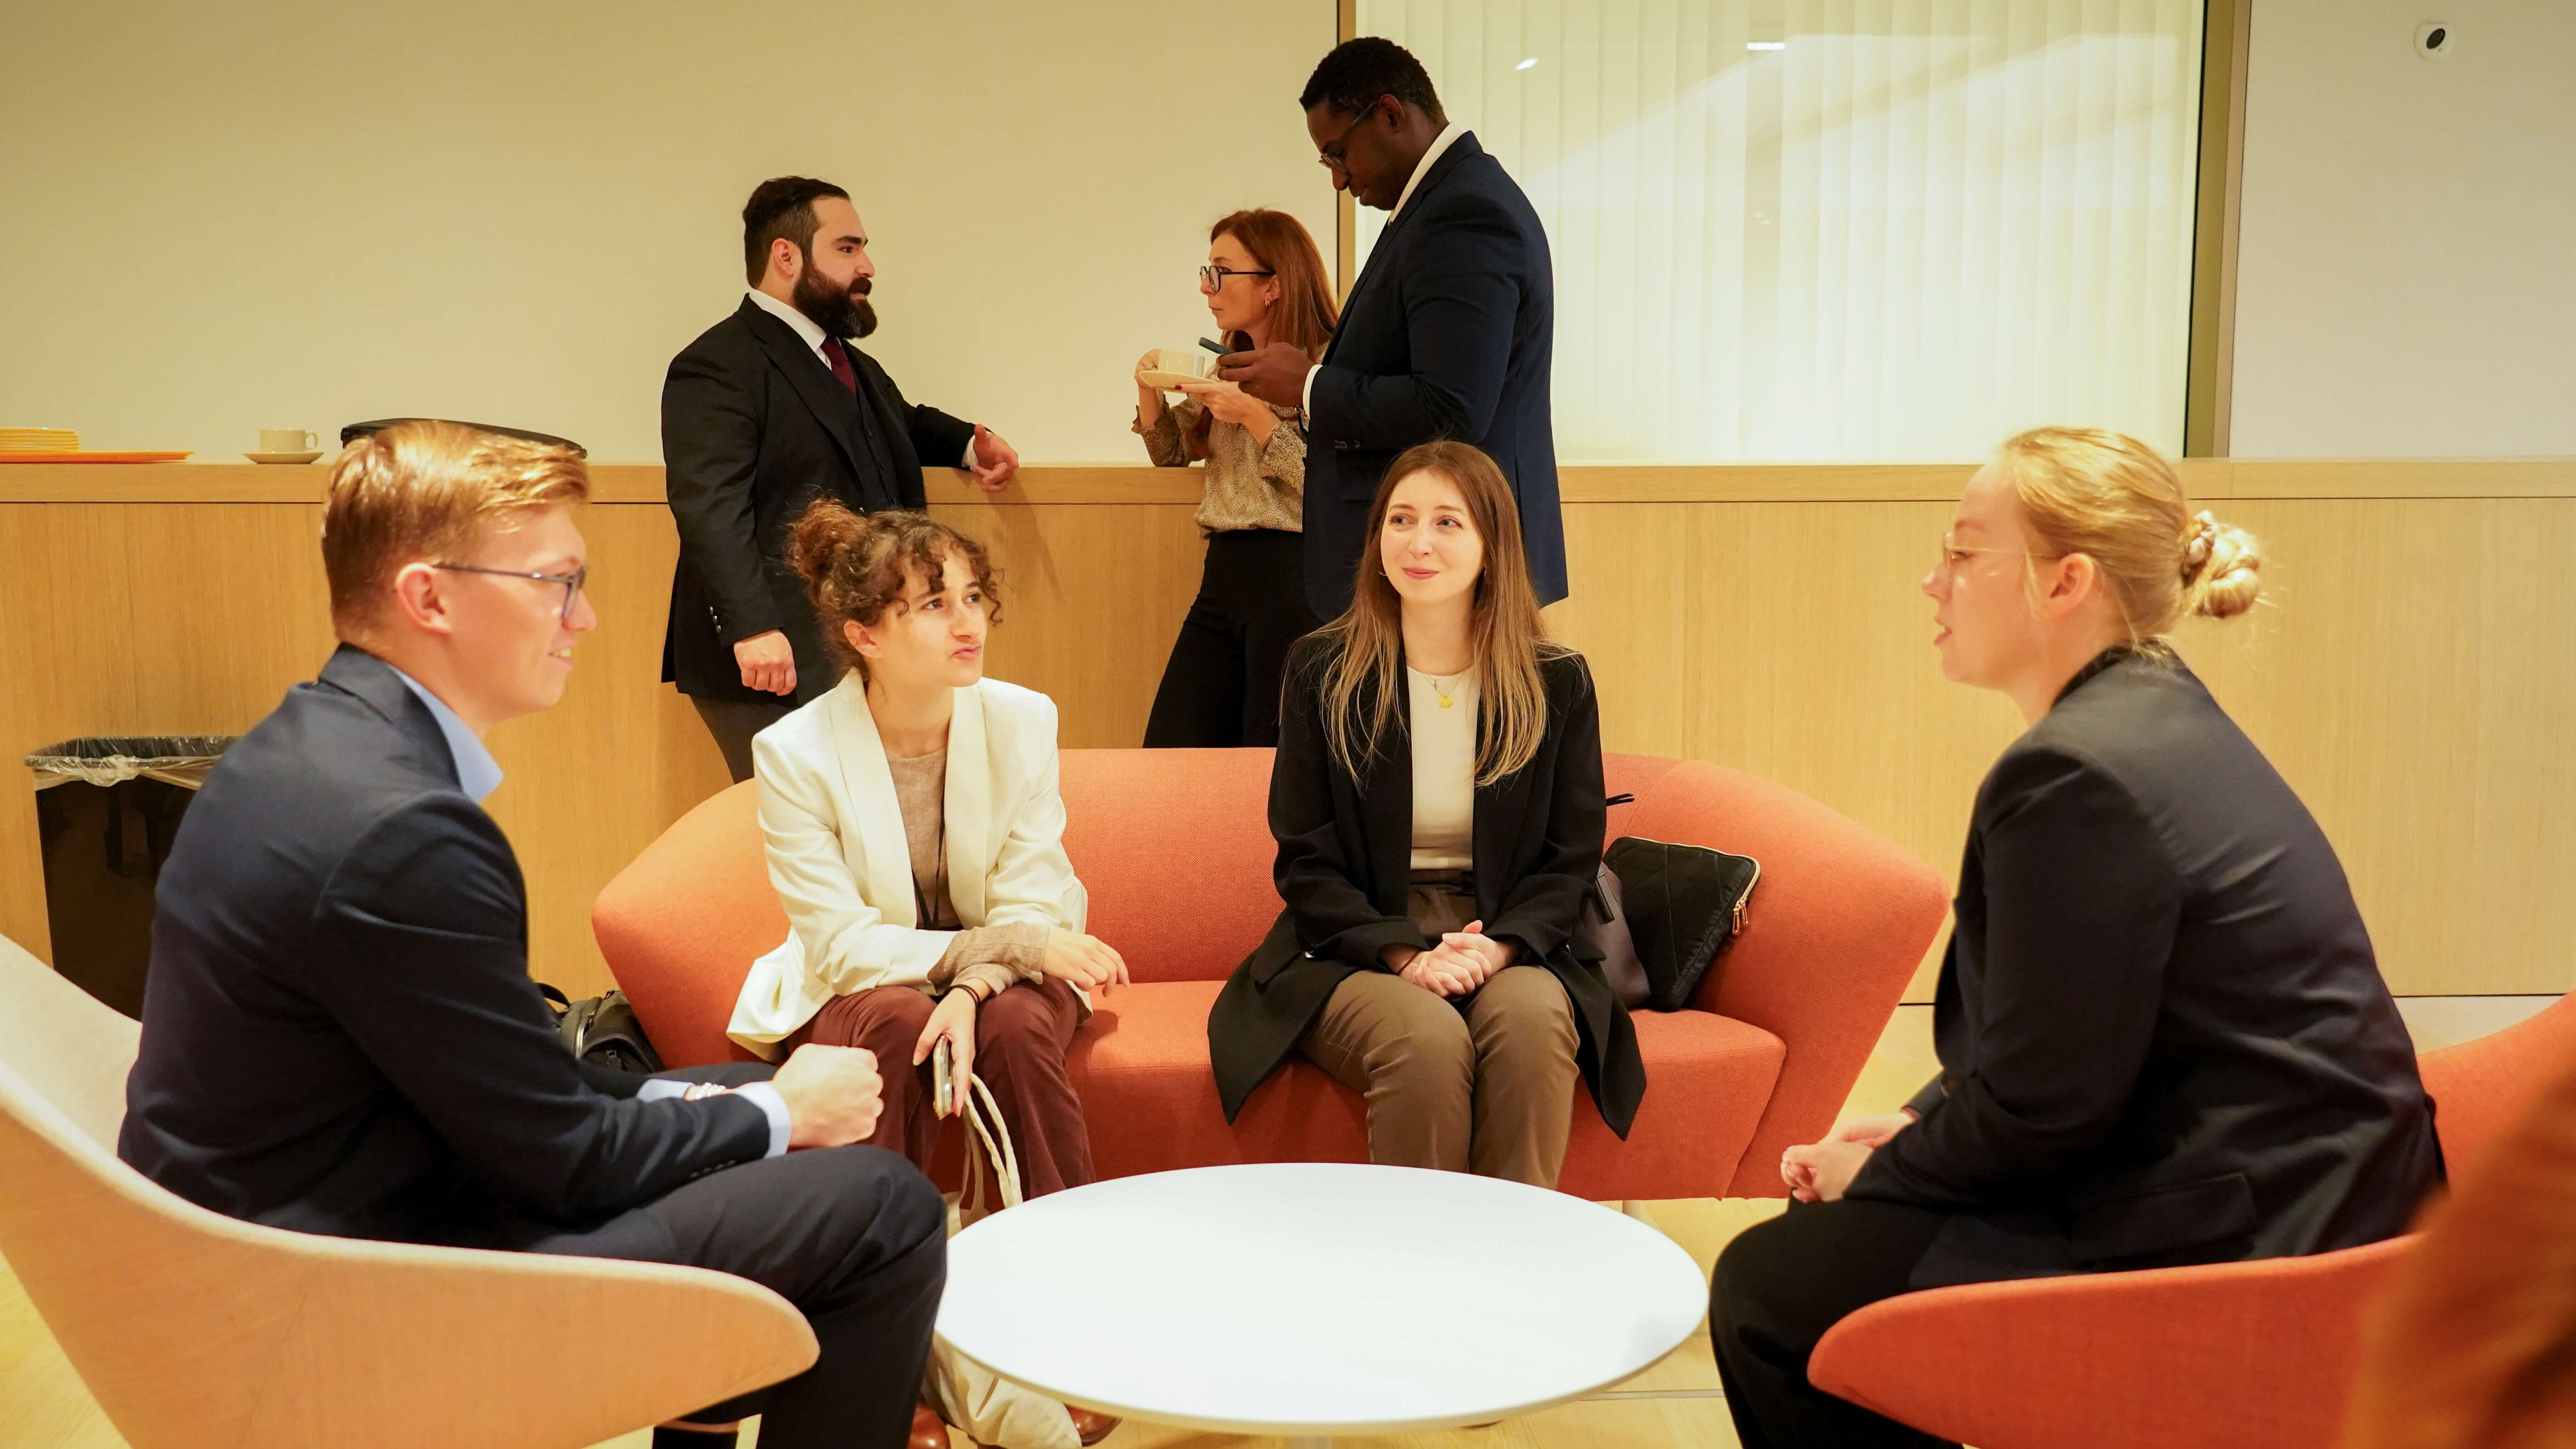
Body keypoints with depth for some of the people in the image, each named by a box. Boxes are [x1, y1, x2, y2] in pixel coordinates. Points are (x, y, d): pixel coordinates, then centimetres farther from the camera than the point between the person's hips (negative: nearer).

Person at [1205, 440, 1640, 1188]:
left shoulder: (1558, 684, 5)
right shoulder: (1322, 673, 3)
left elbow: (1571, 860, 6)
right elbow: (1306, 864, 1)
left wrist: (1497, 946, -15)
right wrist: (1406, 954, -16)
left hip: (1510, 946, 1)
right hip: (1356, 951, -1)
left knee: (1532, 1020, -32)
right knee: (1428, 1038, -33)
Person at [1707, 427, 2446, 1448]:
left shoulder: (2075, 771, -23)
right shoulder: (2157, 716, 9)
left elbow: (2039, 1105, -20)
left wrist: (1879, 1171, -4)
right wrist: (1915, 1127, 6)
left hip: (2233, 1242, -10)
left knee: (1768, 1289, -5)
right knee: (1810, 1241, 17)